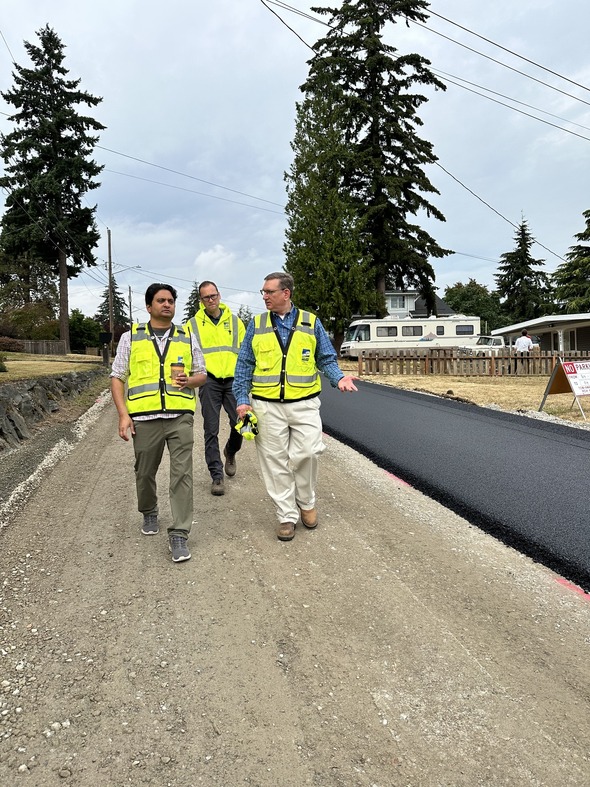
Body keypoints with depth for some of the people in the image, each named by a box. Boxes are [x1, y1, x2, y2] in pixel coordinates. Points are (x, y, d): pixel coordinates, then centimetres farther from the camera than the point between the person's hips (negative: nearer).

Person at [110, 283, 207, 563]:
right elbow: (117, 378, 6)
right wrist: (123, 414, -4)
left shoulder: (188, 338, 12)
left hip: (180, 416, 0)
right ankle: (149, 513, 41)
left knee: (182, 474, -7)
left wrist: (190, 380, -9)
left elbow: (202, 374, 15)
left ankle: (178, 534, 0)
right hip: (144, 417, 0)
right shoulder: (131, 337, 8)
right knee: (145, 473, 13)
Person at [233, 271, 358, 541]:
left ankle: (306, 503, 20)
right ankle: (287, 516, 17)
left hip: (304, 404, -1)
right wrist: (242, 399, 0)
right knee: (276, 462, 4)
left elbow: (326, 359, 9)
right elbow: (244, 365, 9)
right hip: (267, 406, 1)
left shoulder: (311, 323, 6)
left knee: (307, 453, -8)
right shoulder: (256, 325, 8)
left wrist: (338, 378, -10)